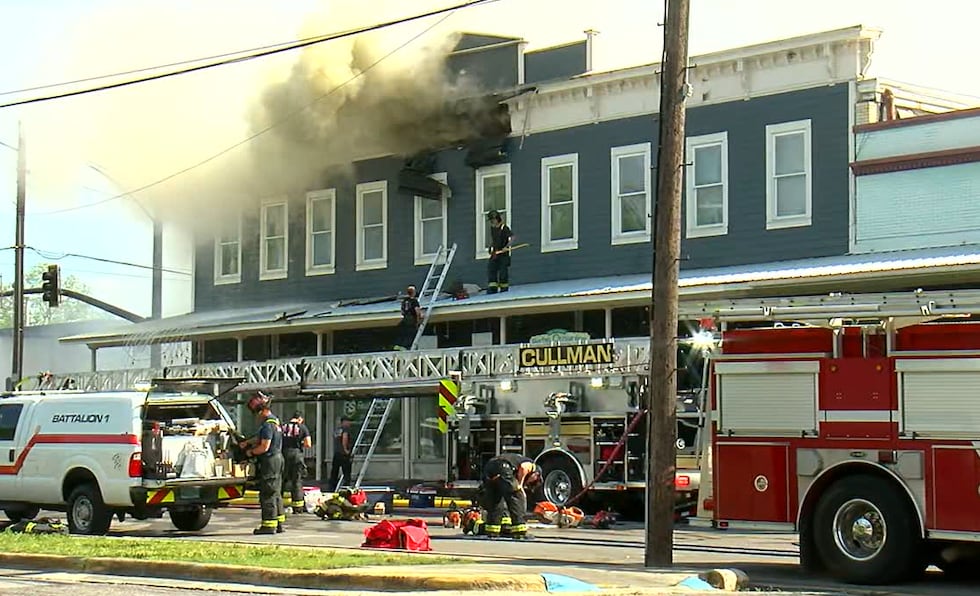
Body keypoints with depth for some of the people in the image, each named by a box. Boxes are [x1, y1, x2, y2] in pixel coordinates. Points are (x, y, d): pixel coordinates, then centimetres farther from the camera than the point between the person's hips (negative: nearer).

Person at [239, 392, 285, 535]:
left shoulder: (268, 425, -20)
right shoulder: (274, 420, 13)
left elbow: (264, 447, -22)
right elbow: (260, 438, 25)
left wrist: (251, 452, -6)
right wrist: (247, 443, 15)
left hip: (269, 461, -10)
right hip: (277, 458, 10)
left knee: (267, 494, -5)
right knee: (276, 493, 15)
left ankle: (269, 525, -4)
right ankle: (279, 523, 21)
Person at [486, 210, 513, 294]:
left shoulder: (504, 228, -15)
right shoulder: (492, 228, 9)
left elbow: (512, 237, -23)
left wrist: (507, 247, -31)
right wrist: (491, 247, 11)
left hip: (504, 253, -7)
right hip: (495, 252, 7)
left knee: (503, 271, -4)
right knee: (491, 269, 0)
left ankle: (504, 289, 5)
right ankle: (492, 289, 2)